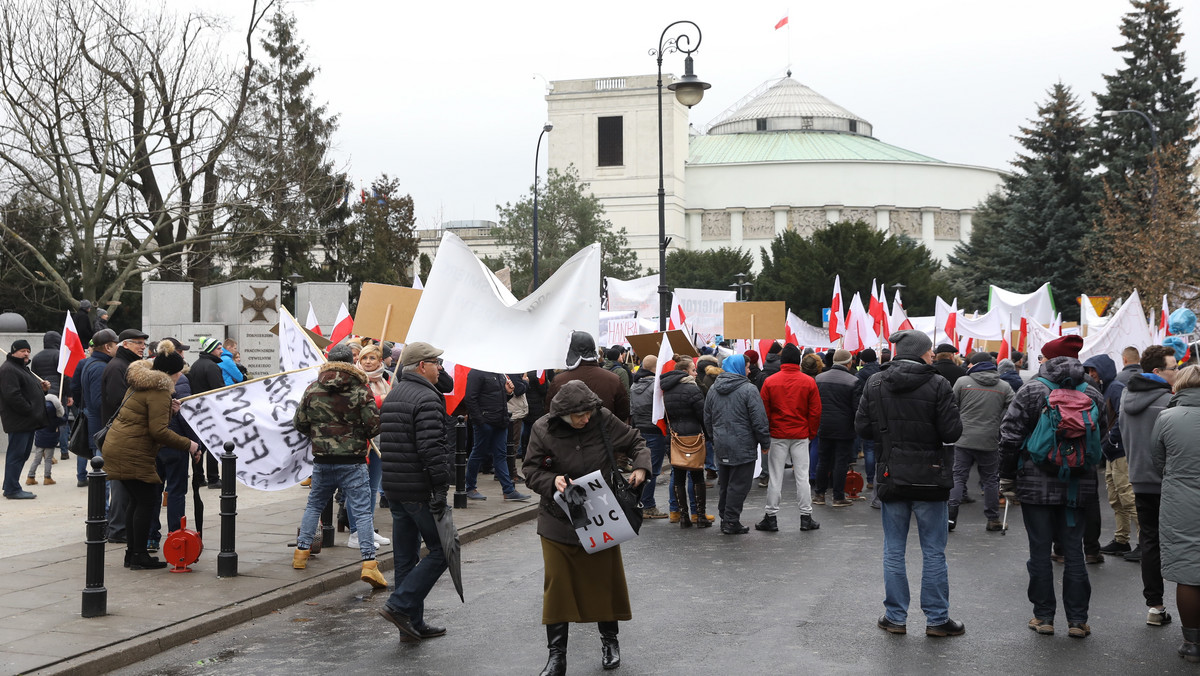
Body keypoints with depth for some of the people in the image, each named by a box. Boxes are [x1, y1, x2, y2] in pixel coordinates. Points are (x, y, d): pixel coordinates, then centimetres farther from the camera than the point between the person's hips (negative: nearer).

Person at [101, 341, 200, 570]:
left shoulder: (141, 382, 15)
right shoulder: (158, 391, -17)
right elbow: (158, 431, -22)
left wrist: (169, 409, 8)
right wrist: (187, 445, -15)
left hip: (116, 447, 10)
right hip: (132, 453, -10)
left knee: (137, 500, 15)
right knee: (147, 501, -3)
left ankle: (132, 552, 20)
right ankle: (139, 556, 1)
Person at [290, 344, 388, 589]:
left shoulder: (312, 390, 2)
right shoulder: (361, 390, -7)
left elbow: (299, 423, 8)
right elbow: (374, 425, -8)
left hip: (322, 461, 3)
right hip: (353, 462, -3)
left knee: (314, 505, 22)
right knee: (363, 510, -3)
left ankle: (301, 552, 25)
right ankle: (369, 563, -11)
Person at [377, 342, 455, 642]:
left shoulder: (392, 396, 17)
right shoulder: (426, 399, -14)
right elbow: (432, 449, -23)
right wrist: (440, 490, -22)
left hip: (394, 489, 10)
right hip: (419, 490, -9)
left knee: (406, 556, 12)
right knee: (440, 550, -2)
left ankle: (413, 623, 16)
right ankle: (400, 605, -8)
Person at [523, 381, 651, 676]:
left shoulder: (604, 420, -11)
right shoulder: (543, 429, -12)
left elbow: (635, 442, 4)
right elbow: (531, 472, -4)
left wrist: (641, 466, -15)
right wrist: (553, 481, -24)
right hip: (558, 521, -1)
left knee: (605, 579, 11)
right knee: (557, 583, 2)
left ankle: (609, 640, 33)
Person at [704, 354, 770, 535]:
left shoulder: (713, 389, 8)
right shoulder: (748, 389, -13)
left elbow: (707, 419, 15)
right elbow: (759, 420, -13)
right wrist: (765, 443, -4)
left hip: (721, 446, 7)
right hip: (742, 445, -7)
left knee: (725, 484, 16)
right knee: (738, 485, -1)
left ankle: (725, 519, 22)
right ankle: (731, 522, 0)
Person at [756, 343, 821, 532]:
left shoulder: (770, 381, -5)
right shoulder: (809, 382, -3)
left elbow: (764, 411, -2)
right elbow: (815, 412, 0)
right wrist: (812, 433, 11)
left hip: (777, 435, 0)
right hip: (801, 436, 0)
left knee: (775, 477, 4)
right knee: (802, 476, 5)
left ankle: (771, 517, 8)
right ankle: (806, 517, 8)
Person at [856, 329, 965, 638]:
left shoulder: (875, 384, -1)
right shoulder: (937, 385, -11)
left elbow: (862, 427, -1)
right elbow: (952, 432, -13)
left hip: (891, 476, 3)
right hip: (929, 477, -3)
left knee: (893, 551, 11)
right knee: (934, 552, 7)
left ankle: (896, 617, 14)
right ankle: (937, 619, 11)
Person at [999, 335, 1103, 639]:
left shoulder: (1033, 390, -8)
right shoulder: (1092, 394, 6)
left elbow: (1010, 436, -10)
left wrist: (1007, 477, 0)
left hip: (1037, 485, -3)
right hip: (1078, 486, 3)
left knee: (1040, 551, 5)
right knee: (1073, 551, 8)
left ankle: (1044, 616, 11)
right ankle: (1077, 620, 10)